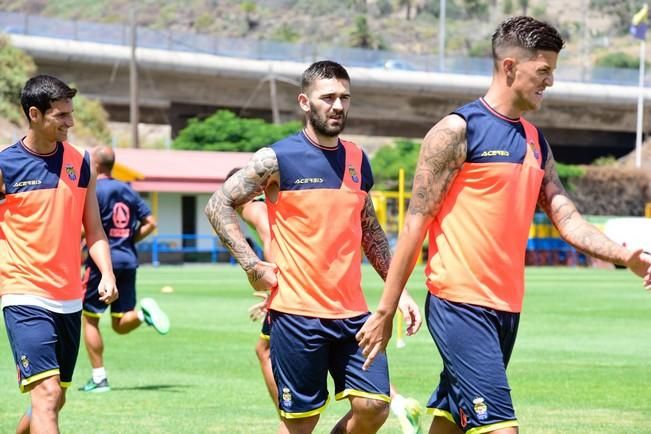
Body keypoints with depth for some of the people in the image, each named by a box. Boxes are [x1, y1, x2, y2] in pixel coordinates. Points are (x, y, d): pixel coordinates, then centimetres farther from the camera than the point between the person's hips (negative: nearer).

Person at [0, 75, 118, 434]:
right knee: (46, 394, -18)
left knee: (55, 400, 13)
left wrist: (106, 274, -4)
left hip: (69, 300, 6)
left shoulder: (80, 163, 7)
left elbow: (93, 230, 12)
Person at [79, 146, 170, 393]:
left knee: (89, 318, 7)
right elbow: (150, 224, 12)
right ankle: (144, 312, -20)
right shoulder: (127, 190, 13)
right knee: (120, 324, 11)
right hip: (128, 260, 6)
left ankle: (98, 378, 3)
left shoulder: (93, 190, -8)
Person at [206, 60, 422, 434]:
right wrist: (253, 266, -8)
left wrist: (398, 289, 14)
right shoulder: (277, 159, -5)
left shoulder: (358, 160, 11)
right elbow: (219, 206, -2)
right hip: (297, 314, -5)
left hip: (352, 312, 5)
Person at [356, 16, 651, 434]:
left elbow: (566, 218, 11)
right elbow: (416, 224, -8)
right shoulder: (458, 130, -7)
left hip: (507, 308, 7)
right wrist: (385, 311, -8)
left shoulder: (536, 142, 16)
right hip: (461, 306, -7)